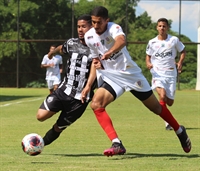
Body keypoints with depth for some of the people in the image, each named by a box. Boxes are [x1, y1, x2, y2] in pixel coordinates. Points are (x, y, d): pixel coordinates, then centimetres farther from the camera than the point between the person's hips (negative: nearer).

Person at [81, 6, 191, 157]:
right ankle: (117, 144, -26)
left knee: (156, 107, 9)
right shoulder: (89, 37, -3)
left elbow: (121, 41, -46)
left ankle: (180, 131, 36)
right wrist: (88, 85, 1)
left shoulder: (114, 28, -20)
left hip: (130, 73, -4)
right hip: (110, 77, 4)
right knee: (96, 104, -22)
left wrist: (109, 53, -66)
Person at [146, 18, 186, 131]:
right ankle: (167, 122, -14)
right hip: (158, 73, -1)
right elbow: (148, 55, 15)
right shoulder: (152, 43, 2)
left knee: (170, 102, 4)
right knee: (162, 96, -27)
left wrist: (180, 63, -5)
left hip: (171, 74, 1)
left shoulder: (174, 40, 0)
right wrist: (148, 63, -7)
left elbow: (183, 51, 11)